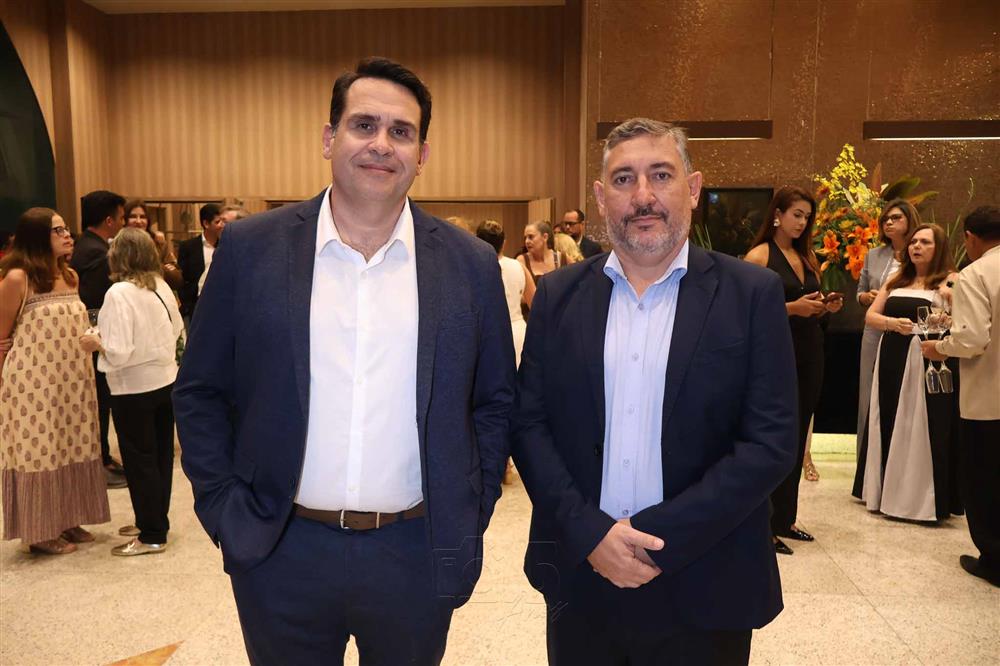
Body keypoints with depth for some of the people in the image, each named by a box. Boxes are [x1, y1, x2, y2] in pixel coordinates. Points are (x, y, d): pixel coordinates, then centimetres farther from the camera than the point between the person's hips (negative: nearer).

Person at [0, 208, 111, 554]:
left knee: (71, 447, 13)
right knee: (39, 451, 5)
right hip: (34, 383, -6)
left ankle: (67, 521, 27)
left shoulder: (70, 276, 8)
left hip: (72, 380, 6)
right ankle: (41, 531, 19)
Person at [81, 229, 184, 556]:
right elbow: (176, 330, 10)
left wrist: (95, 343, -6)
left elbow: (119, 353, -23)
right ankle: (155, 522, 31)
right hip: (166, 381, 7)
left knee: (139, 461, 6)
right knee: (160, 456, 17)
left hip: (134, 389, -7)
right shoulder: (162, 286, -1)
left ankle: (152, 535, 16)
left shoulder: (119, 293, -19)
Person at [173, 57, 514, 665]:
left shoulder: (471, 263, -3)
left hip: (416, 555, 1)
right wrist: (224, 511, -2)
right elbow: (201, 392, 3)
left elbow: (497, 401, 4)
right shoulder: (251, 248, -4)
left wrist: (471, 514, -1)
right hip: (281, 553, 0)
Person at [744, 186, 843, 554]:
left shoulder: (808, 257, 13)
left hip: (809, 352, 7)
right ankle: (765, 526, 8)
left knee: (797, 438, 12)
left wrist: (826, 306, 1)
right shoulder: (759, 256, -7)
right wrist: (791, 308, -21)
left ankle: (785, 518, 24)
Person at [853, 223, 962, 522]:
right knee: (891, 426, 10)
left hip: (929, 363, -5)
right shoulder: (896, 279, 15)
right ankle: (888, 491, 20)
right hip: (892, 360, 5)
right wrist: (892, 322, -10)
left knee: (923, 429, -2)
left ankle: (924, 499, 8)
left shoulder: (950, 280, -1)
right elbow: (870, 316, 9)